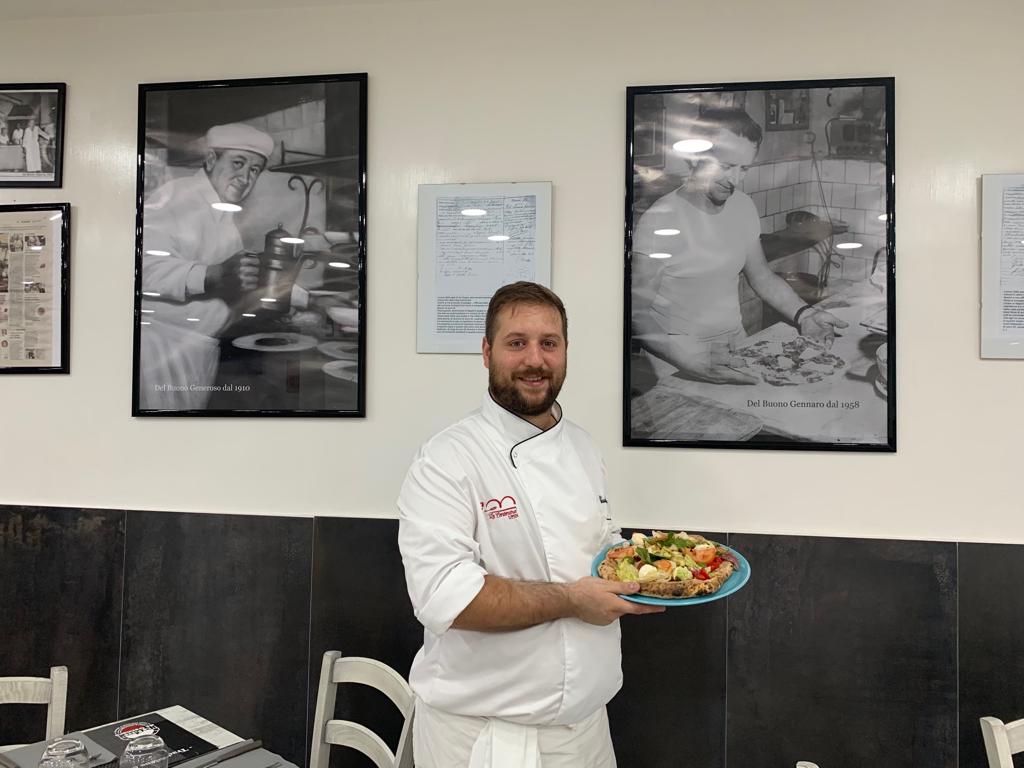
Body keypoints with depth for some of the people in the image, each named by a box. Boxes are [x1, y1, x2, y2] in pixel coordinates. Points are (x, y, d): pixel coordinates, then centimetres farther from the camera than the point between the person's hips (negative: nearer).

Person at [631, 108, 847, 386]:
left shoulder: (743, 206, 6)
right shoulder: (658, 221, -17)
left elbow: (761, 275, 17)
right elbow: (637, 312, -19)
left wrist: (803, 314, -1)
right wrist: (693, 360, -33)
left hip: (736, 344, 6)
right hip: (678, 358, -6)